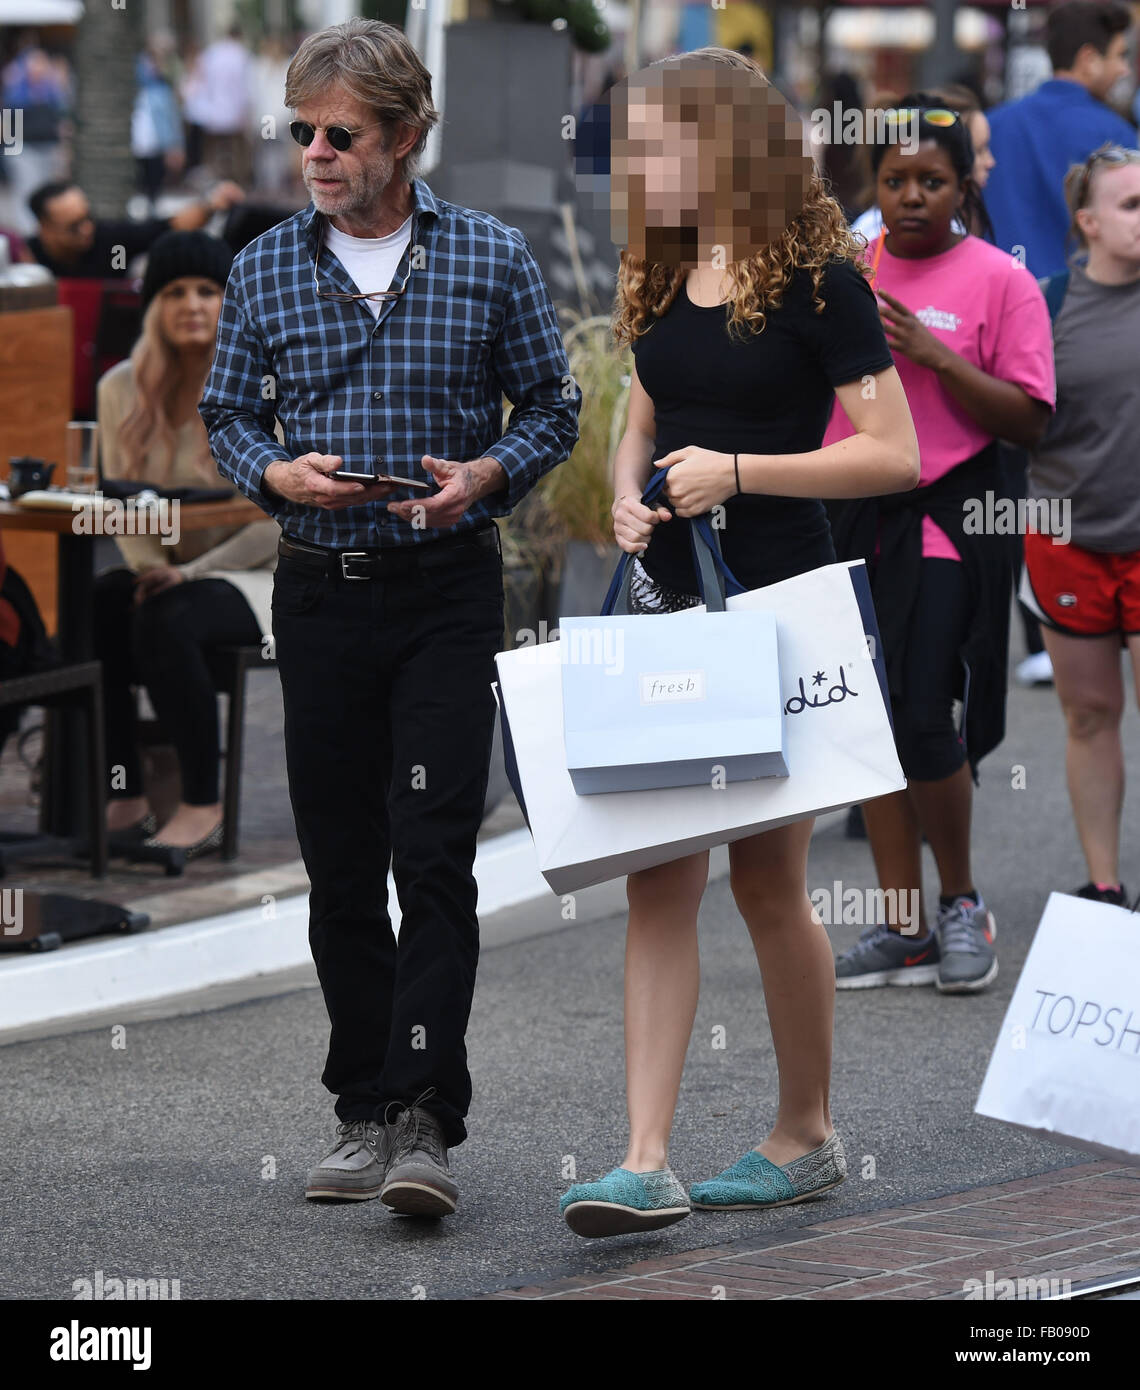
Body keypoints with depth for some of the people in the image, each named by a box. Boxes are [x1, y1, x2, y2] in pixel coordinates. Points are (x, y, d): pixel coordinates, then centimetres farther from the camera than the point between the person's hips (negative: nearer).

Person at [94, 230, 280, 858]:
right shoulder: (122, 389, 5)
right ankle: (124, 801, -22)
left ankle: (203, 807, -24)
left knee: (165, 621, -34)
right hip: (163, 569, 5)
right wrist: (150, 567, -13)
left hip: (255, 575, -4)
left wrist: (190, 573, -20)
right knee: (92, 611, -27)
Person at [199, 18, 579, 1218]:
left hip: (445, 591, -3)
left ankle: (424, 1121, -11)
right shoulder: (265, 269, 5)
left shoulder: (491, 260, -1)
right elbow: (227, 413, 11)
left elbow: (550, 407, 5)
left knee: (434, 857, -11)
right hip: (318, 591, 3)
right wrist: (276, 473, -9)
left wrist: (486, 474, -14)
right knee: (339, 868, 7)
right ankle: (365, 1115, 17)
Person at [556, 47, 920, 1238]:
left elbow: (895, 456, -13)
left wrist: (739, 471, -19)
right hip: (668, 602, 6)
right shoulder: (659, 279, 10)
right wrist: (629, 498, 1)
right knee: (657, 881, -2)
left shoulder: (814, 280, -10)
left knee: (766, 880, 3)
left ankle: (806, 1135, 22)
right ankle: (646, 1165, -5)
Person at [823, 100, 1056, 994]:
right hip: (852, 516, 5)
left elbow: (1029, 420, -7)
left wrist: (935, 355, -16)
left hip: (947, 518, -5)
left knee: (923, 719, -13)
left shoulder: (999, 281, -3)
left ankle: (961, 903, 9)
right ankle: (903, 929, 13)